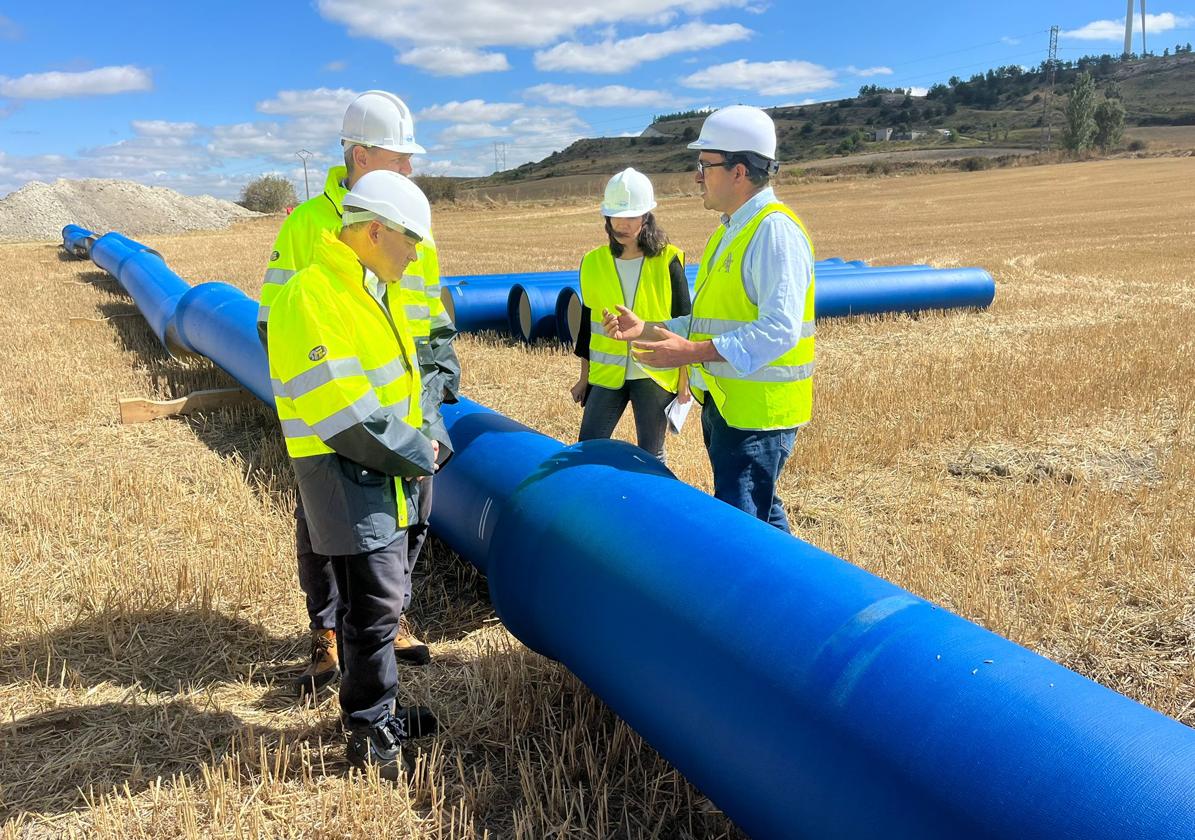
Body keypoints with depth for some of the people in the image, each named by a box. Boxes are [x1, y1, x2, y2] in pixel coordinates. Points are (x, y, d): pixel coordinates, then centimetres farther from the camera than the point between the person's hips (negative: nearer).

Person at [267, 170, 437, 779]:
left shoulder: (369, 288, 12)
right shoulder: (311, 296, -21)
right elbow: (342, 413, -25)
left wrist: (420, 441, 5)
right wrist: (416, 456, -15)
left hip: (383, 473, 10)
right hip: (345, 475, -9)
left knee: (379, 596, 18)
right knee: (375, 604, -3)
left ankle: (374, 709, 33)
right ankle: (371, 738, 13)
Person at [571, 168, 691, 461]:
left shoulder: (668, 261, -6)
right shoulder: (594, 262, 2)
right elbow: (587, 322, 10)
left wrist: (685, 378, -2)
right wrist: (584, 376, 13)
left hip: (654, 374, -3)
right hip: (606, 374, 3)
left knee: (651, 458, 7)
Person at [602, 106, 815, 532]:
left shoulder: (775, 230, -17)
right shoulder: (729, 232, 16)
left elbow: (779, 329, -26)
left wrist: (693, 351, -30)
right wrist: (647, 330, 11)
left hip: (758, 410, -10)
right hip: (723, 404, 10)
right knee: (762, 517, 20)